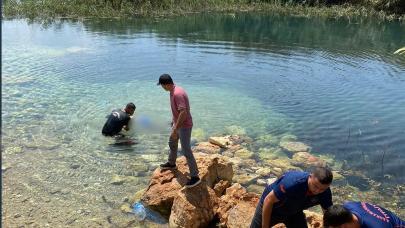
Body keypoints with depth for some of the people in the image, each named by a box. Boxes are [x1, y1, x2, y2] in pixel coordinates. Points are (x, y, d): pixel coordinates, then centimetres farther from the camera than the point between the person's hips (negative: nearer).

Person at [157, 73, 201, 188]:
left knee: (186, 151, -7)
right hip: (178, 123, 11)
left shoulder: (177, 94, -28)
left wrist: (175, 129, -30)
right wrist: (173, 119, 29)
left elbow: (183, 112, -34)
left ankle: (195, 177, 1)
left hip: (184, 126, -10)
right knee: (172, 143, 27)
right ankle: (171, 163, 49)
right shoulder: (174, 90, 4)